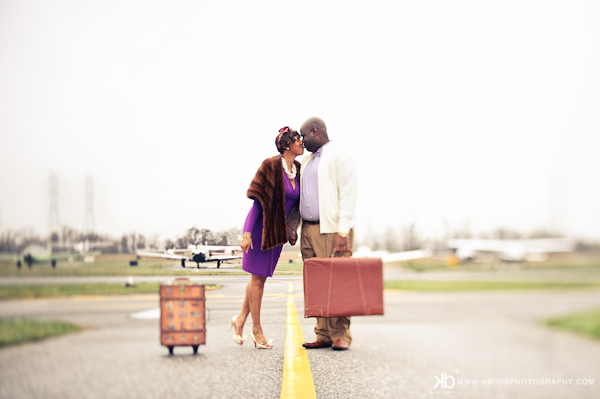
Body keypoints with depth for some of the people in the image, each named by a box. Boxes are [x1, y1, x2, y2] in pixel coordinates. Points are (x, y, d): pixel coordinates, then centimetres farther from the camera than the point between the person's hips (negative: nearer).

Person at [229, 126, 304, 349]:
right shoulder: (270, 166, -17)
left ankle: (241, 319, 26)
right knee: (258, 277, 1)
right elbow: (258, 200, -18)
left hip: (278, 229, 7)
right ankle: (256, 328, 11)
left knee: (261, 276, 12)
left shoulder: (298, 169, 4)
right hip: (261, 226, -7)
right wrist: (247, 233, -20)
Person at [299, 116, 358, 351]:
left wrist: (343, 232, -18)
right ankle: (324, 335, 9)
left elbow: (348, 195, -11)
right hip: (308, 230, 7)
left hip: (332, 230, -7)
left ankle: (341, 336, 0)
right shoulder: (307, 160, 22)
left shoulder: (340, 156, -4)